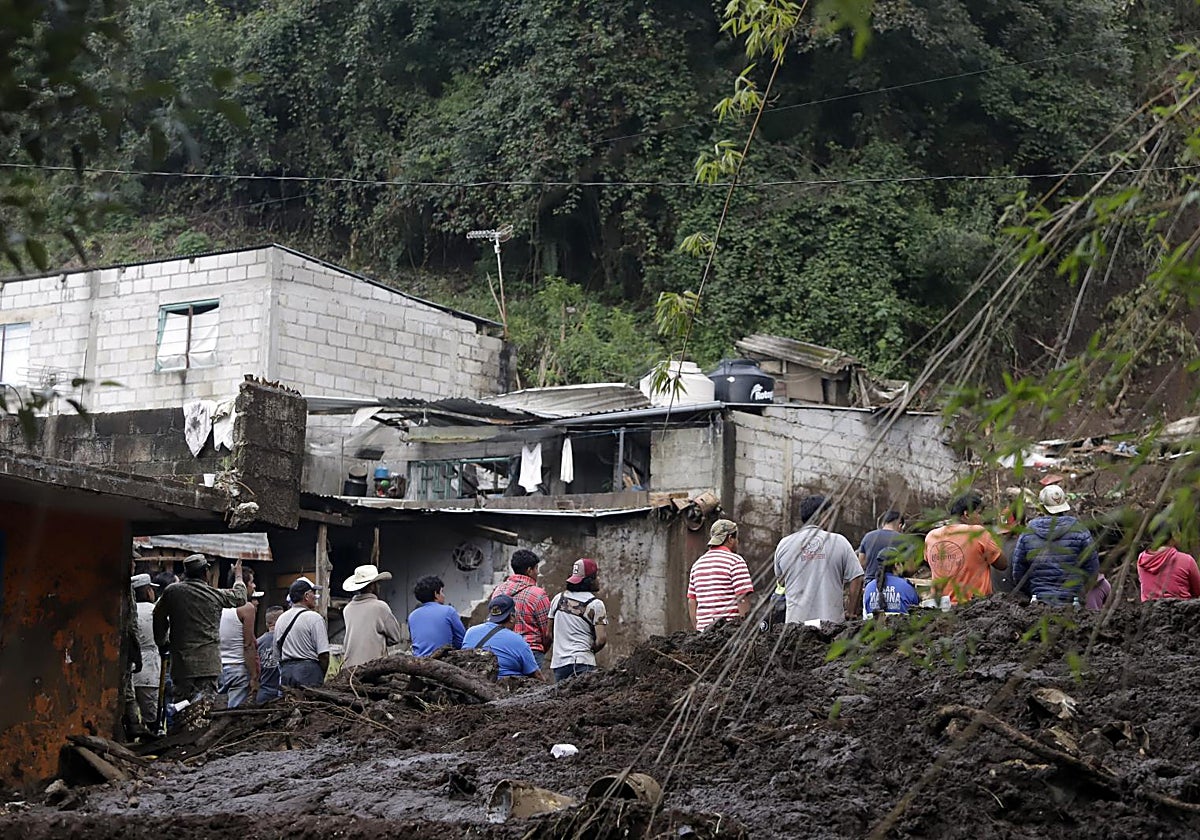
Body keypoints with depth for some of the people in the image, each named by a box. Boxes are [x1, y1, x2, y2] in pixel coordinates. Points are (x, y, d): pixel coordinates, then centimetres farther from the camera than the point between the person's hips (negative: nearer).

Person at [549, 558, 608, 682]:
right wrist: (591, 650, 8)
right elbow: (601, 639, -11)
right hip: (581, 663, -5)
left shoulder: (558, 599, 10)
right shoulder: (595, 604, -5)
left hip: (558, 663, 5)